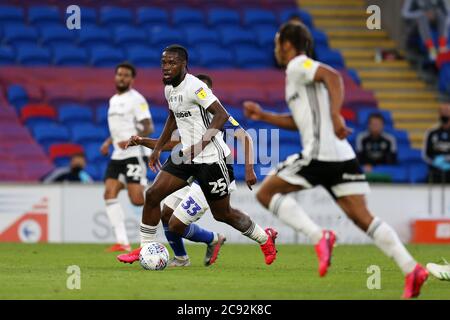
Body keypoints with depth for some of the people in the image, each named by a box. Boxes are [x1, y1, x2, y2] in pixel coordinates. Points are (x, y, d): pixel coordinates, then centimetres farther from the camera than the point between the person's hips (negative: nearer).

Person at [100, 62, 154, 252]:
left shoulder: (136, 99, -8)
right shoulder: (113, 100, 18)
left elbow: (148, 128, -15)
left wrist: (131, 140, -29)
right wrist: (108, 142, 17)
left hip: (135, 154, -8)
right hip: (117, 156, 8)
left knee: (137, 199, -16)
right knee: (109, 194, -5)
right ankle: (122, 242, -7)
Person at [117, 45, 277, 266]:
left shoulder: (194, 87, -20)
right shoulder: (169, 88, 8)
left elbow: (222, 115, -26)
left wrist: (202, 144, -32)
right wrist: (158, 148, 23)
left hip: (211, 157, -8)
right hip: (186, 154, 8)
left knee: (222, 213, 2)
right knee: (153, 194, -2)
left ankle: (265, 238, 25)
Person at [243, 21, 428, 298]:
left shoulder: (298, 65, -1)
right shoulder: (301, 71, 27)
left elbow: (333, 75, -20)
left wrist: (335, 115, -31)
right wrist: (263, 115, 35)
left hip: (319, 154, -9)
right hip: (342, 155, 9)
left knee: (266, 192, 3)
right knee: (362, 216, 0)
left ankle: (319, 237, -14)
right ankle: (411, 269, -15)